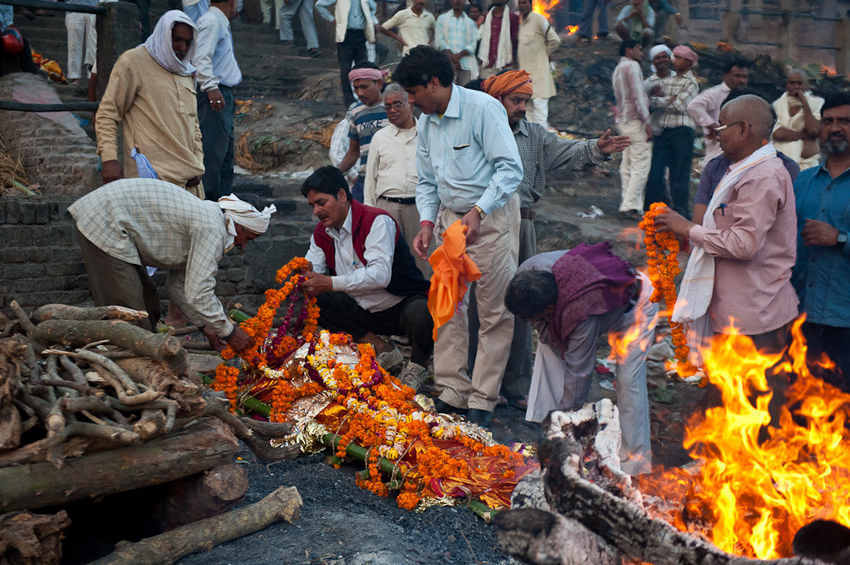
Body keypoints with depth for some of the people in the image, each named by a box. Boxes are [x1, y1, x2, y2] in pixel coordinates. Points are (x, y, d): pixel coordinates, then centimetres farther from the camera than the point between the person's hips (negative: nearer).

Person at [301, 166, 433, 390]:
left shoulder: (377, 221, -20)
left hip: (402, 306, -7)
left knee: (420, 315, -40)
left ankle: (417, 364, -5)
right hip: (364, 312, 7)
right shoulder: (321, 233, 3)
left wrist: (331, 283, -38)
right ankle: (379, 349, -9)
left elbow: (381, 275, -33)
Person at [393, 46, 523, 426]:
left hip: (491, 216, -7)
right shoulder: (425, 123, 10)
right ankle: (452, 392, 16)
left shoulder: (483, 108, -14)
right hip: (450, 217, 7)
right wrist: (427, 223, 1)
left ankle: (483, 400, 7)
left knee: (495, 312, -2)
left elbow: (511, 168, -19)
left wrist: (478, 212, -26)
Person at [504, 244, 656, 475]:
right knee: (549, 348, -7)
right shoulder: (528, 272, -28)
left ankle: (635, 467, -10)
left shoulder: (582, 317, -45)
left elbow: (578, 371, -32)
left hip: (632, 306, -8)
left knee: (628, 381, -17)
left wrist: (567, 411, -22)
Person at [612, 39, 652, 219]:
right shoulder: (632, 65, -8)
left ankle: (627, 205, 7)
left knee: (628, 165, 8)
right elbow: (637, 95, -16)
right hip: (635, 121, -10)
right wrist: (646, 121, -16)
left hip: (622, 121, 10)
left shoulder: (618, 69, 21)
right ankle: (630, 206, -14)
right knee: (641, 165, -10)